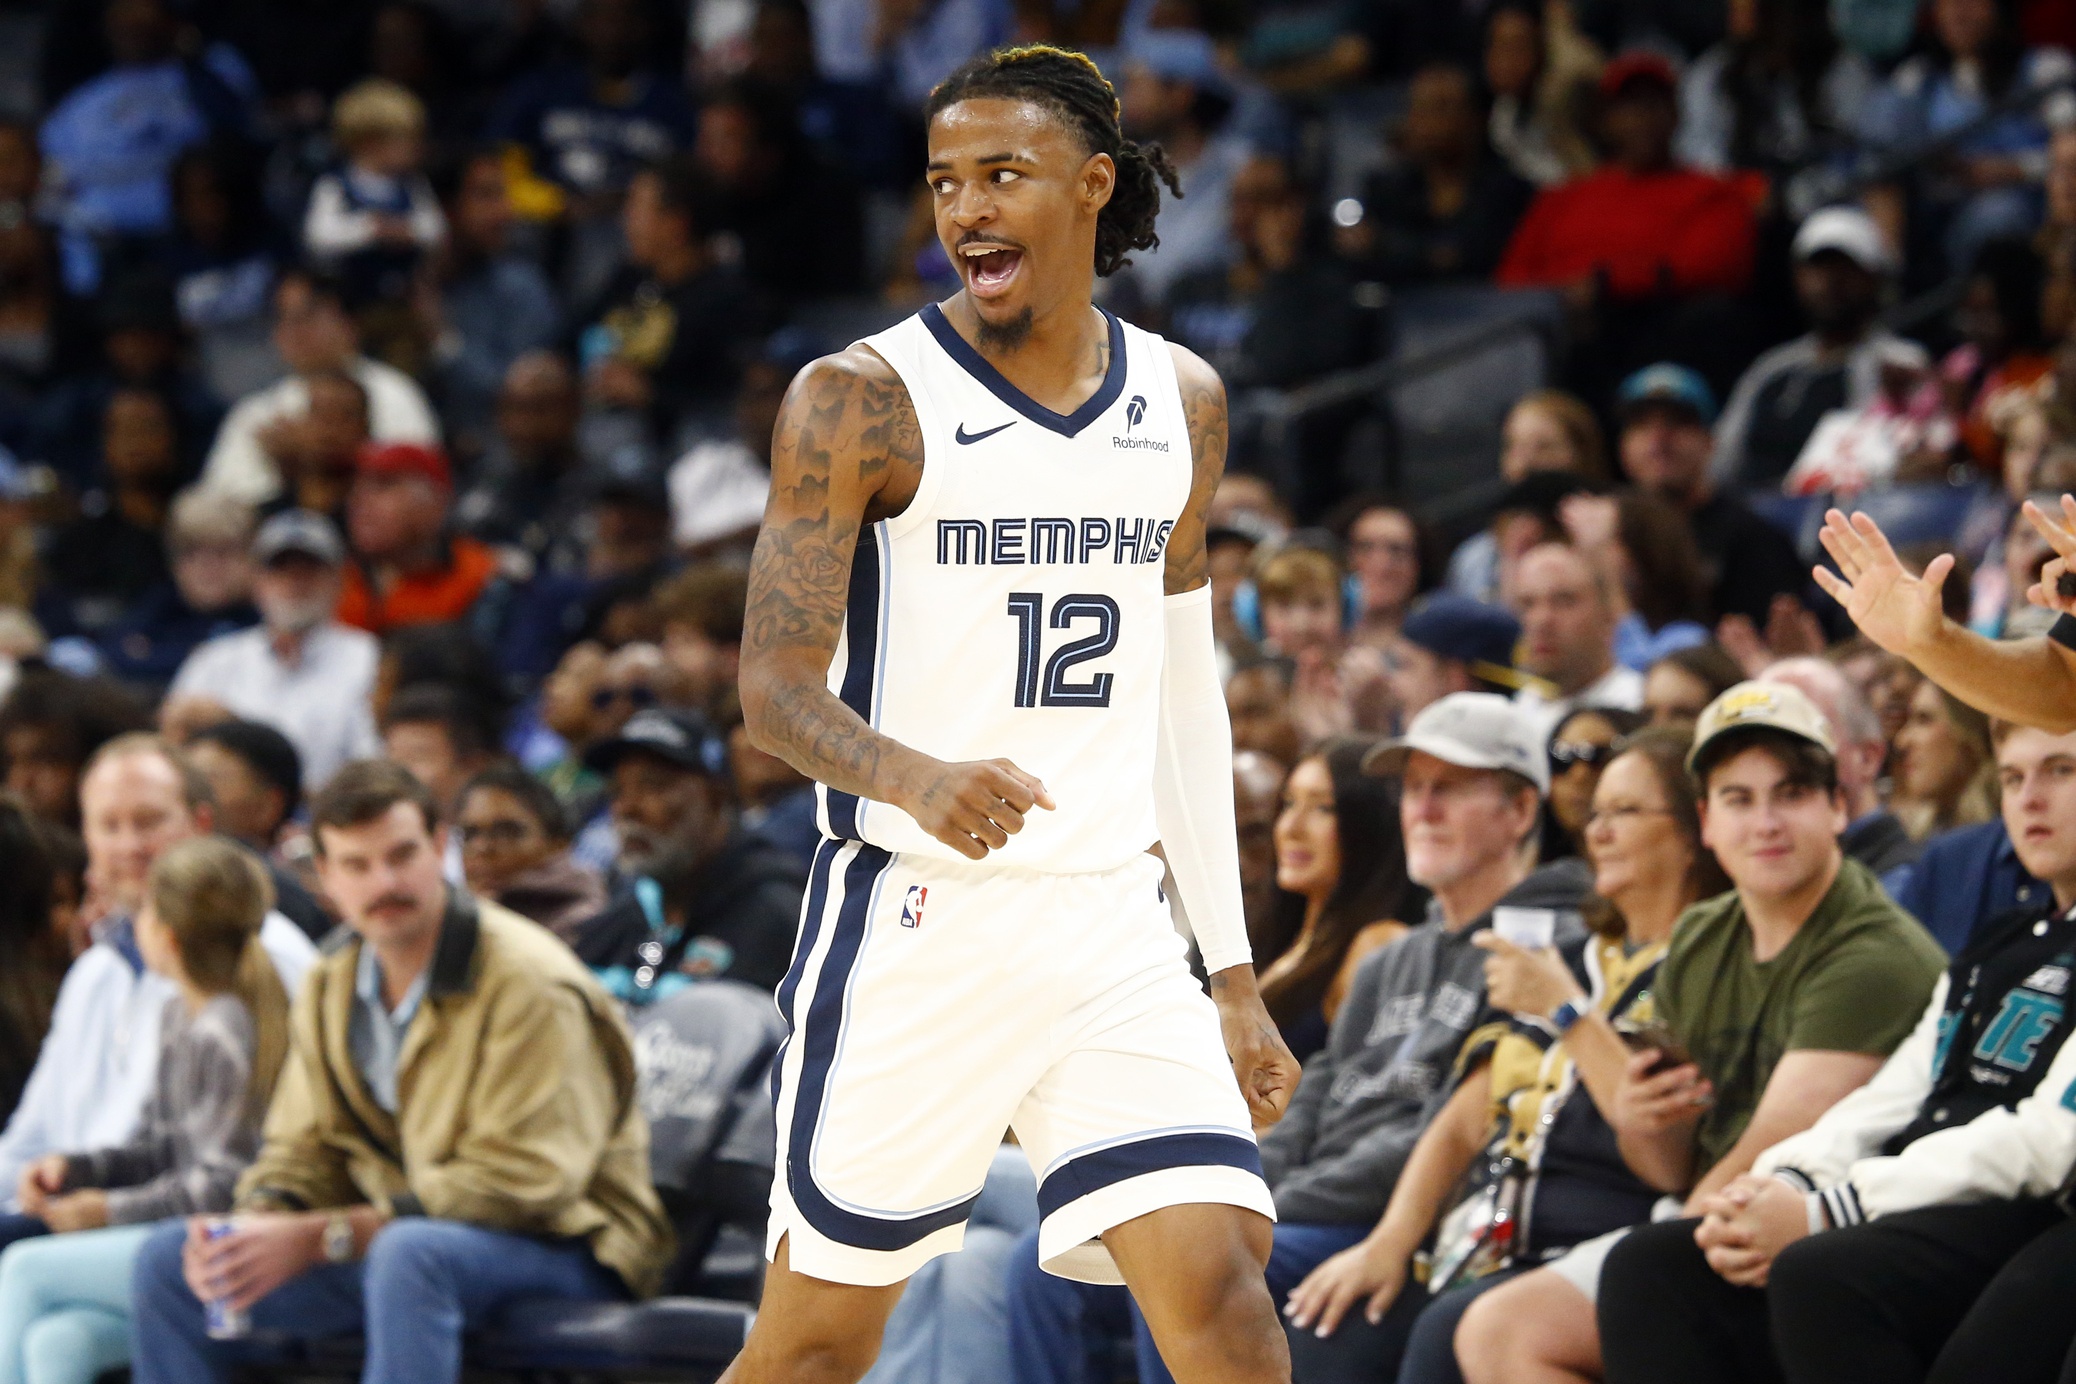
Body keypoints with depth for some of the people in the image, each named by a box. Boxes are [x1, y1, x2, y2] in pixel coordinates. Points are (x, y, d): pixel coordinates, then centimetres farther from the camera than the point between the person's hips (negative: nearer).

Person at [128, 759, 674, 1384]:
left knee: (408, 1254, -41)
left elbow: (516, 1182, -24)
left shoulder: (528, 981, -17)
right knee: (168, 1260, -2)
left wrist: (319, 1238, -25)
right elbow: (303, 1147, 12)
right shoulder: (332, 988, 8)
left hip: (558, 1244, -8)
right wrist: (256, 1223, -15)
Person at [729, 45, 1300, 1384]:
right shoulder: (862, 401, -6)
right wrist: (917, 780, -32)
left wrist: (1233, 972, 14)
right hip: (915, 921, -3)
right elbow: (775, 690, -10)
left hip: (1112, 927, 4)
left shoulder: (1183, 404, 10)